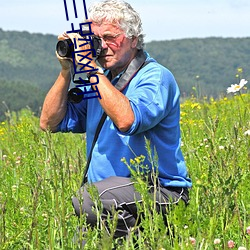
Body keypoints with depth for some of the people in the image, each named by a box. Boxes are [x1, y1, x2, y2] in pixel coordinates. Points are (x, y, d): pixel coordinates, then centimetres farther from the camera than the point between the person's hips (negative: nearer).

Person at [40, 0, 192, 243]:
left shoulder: (156, 78, -8)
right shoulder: (99, 81, 15)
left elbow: (126, 121, -28)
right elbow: (50, 123, 12)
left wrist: (92, 68, -21)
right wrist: (66, 71, 1)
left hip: (160, 192, -6)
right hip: (111, 190, 7)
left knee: (87, 199, -32)